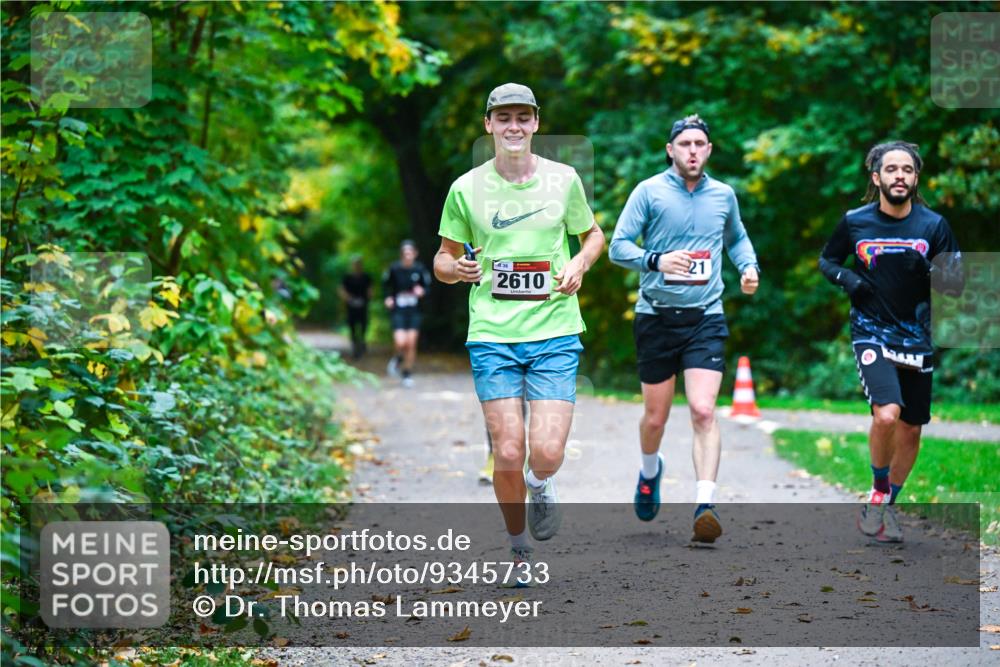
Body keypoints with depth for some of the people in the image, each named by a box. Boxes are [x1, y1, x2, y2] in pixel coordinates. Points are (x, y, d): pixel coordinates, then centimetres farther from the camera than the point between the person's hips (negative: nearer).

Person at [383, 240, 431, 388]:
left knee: (411, 344, 0)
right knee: (400, 342, -15)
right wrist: (388, 298, -6)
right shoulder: (394, 269, -6)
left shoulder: (419, 269, -4)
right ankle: (397, 360, 19)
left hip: (414, 311, 2)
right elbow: (386, 285, 9)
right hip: (398, 311, -2)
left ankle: (407, 374, 16)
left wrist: (422, 291, -16)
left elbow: (427, 286, 6)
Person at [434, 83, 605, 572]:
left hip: (555, 333, 0)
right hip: (492, 334, 0)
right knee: (507, 454, -5)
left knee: (546, 454, -13)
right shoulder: (466, 188, 2)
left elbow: (593, 234, 20)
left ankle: (541, 486, 25)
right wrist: (455, 268, -11)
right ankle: (519, 550, 20)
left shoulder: (563, 179, 4)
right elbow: (443, 258, 12)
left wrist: (580, 263, -1)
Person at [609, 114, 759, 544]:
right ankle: (650, 470, 42)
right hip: (656, 315, -1)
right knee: (655, 417, 9)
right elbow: (618, 246, -5)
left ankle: (705, 506, -21)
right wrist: (656, 260, -23)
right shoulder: (649, 191, -2)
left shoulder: (723, 195, 8)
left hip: (705, 318, 1)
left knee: (703, 412, -16)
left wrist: (749, 266, 7)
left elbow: (737, 238, 27)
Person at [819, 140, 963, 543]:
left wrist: (937, 274, -22)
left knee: (910, 430, 9)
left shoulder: (933, 225, -2)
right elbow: (827, 260, 13)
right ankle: (879, 493, -1)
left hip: (915, 339, 3)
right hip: (871, 333, -3)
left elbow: (956, 283, 0)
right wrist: (845, 277, -8)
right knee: (887, 414, -25)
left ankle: (885, 508, 29)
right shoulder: (855, 222, -3)